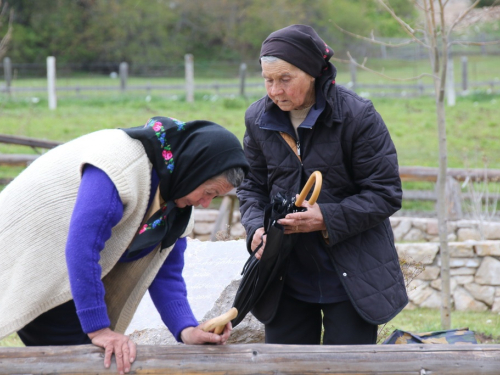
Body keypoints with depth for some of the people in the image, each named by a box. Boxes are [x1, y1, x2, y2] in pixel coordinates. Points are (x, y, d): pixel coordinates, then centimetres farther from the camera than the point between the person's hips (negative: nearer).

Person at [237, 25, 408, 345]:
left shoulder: (357, 116, -14)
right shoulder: (258, 119, 2)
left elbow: (386, 194, -12)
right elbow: (252, 186, 11)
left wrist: (327, 219, -24)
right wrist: (257, 227, -10)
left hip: (353, 279, -4)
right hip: (286, 279, 4)